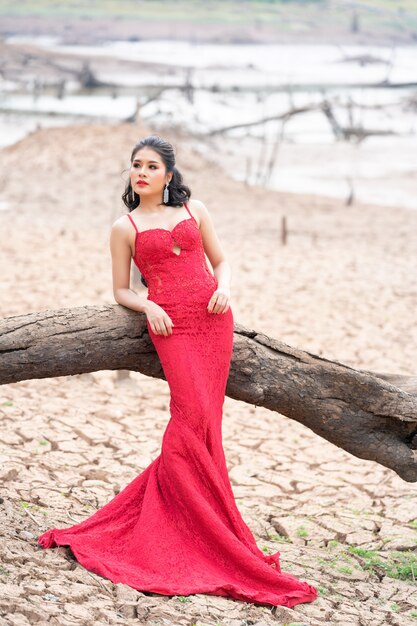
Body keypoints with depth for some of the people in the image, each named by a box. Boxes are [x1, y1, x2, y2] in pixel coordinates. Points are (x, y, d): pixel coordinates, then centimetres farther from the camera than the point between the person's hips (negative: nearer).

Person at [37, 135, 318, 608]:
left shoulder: (195, 210, 15)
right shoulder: (125, 227, 10)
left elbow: (220, 261, 18)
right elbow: (121, 290, 11)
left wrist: (223, 287, -3)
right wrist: (148, 307, -9)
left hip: (213, 320, 3)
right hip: (170, 325, -3)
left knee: (200, 420, -2)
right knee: (194, 415, -14)